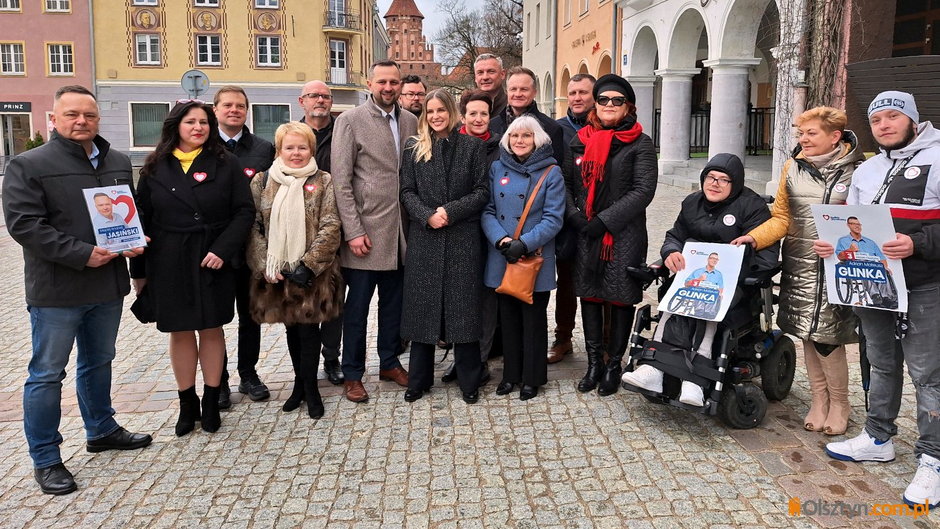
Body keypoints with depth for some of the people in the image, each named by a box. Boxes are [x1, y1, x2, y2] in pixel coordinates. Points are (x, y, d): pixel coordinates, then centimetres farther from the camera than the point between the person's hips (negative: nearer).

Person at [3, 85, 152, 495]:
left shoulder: (119, 163, 10)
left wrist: (135, 240, -3)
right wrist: (82, 254, -22)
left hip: (108, 285, 6)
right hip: (56, 290, -5)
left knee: (98, 362, 20)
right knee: (47, 373, 3)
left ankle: (101, 430, 37)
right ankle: (45, 459, 15)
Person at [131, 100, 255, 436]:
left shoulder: (226, 164, 1)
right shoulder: (156, 168, 5)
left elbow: (245, 211, -2)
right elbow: (143, 219, 7)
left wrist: (222, 249, -15)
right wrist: (139, 270, 4)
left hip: (214, 262, -1)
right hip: (169, 265, 1)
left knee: (211, 330, 6)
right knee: (180, 332, 8)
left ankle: (211, 402, 19)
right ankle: (187, 403, 21)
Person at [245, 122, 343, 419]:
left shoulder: (323, 182, -3)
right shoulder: (262, 182, 4)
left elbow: (330, 228, -8)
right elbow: (253, 227, 2)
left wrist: (308, 265, -15)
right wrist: (264, 266, -8)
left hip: (312, 272, -3)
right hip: (277, 272, 3)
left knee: (308, 327, 1)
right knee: (291, 328, 14)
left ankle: (309, 386, 18)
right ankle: (301, 383, 29)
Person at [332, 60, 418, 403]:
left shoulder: (410, 122, 9)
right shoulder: (350, 121, -4)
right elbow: (341, 181, -8)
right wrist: (354, 232, -13)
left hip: (399, 231, 5)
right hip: (365, 230, -4)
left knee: (394, 302, 15)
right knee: (357, 306, 5)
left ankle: (390, 362, 31)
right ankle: (352, 374, 18)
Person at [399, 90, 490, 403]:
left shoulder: (473, 146, 5)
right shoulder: (413, 148, 9)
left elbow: (482, 191, 0)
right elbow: (407, 192, 4)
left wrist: (451, 211, -13)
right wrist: (427, 215, -13)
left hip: (463, 239, -1)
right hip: (424, 238, 2)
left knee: (463, 307, 1)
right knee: (422, 305, 5)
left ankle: (469, 381, 13)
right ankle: (419, 379, 17)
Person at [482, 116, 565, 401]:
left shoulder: (551, 172, -4)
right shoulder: (497, 169, 5)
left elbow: (553, 218, -9)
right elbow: (488, 211, 3)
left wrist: (524, 244, -19)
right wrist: (501, 240, -14)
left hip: (536, 258, -3)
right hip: (502, 259, 3)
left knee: (534, 318, 8)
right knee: (508, 317, 13)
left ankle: (532, 377, 22)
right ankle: (511, 374, 28)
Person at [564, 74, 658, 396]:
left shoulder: (640, 144, -2)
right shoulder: (581, 140, 10)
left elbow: (643, 190, -10)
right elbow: (567, 181, 12)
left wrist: (605, 220, -16)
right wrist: (574, 215, -6)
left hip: (624, 235, -4)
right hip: (585, 234, 4)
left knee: (621, 297, 3)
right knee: (589, 294, 8)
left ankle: (614, 364, 16)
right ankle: (594, 362, 20)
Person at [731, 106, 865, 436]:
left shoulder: (858, 170, -3)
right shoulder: (794, 167, 7)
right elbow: (782, 217, 8)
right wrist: (755, 237, -7)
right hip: (799, 264, 4)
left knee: (827, 337, -3)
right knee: (808, 334, 10)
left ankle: (839, 404, 20)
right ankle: (819, 400, 27)